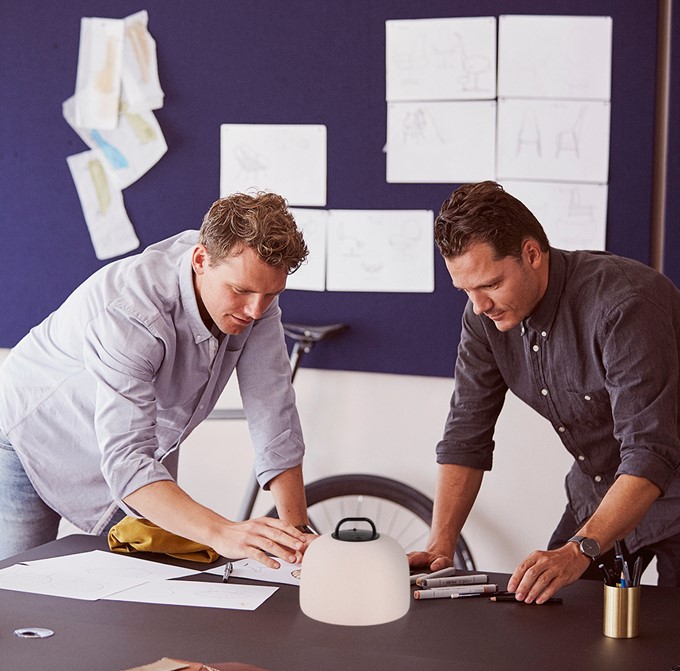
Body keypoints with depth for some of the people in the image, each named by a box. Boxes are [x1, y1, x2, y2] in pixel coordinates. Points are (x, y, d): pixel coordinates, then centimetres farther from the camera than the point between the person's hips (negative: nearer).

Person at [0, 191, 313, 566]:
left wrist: (295, 533, -26)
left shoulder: (253, 287, -19)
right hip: (33, 439, -5)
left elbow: (275, 421, -18)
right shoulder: (130, 311, -39)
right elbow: (126, 462, -45)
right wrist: (221, 534, -57)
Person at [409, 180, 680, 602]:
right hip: (597, 494, 6)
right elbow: (466, 435, -6)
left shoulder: (625, 304, -31)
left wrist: (580, 551, -44)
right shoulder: (486, 313, -10)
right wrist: (440, 546, -16)